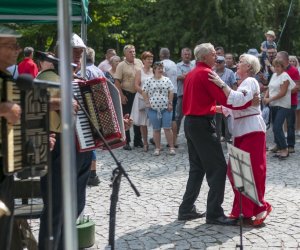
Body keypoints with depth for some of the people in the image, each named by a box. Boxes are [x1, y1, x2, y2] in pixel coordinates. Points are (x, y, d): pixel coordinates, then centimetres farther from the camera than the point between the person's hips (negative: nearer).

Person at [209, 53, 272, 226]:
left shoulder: (250, 82, -8)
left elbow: (238, 100, -27)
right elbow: (235, 108, 24)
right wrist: (220, 109, 19)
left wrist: (221, 84, -26)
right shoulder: (244, 83, 22)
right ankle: (242, 209, 14)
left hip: (252, 132, -9)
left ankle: (260, 208, 4)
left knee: (251, 171, -7)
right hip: (242, 133, 9)